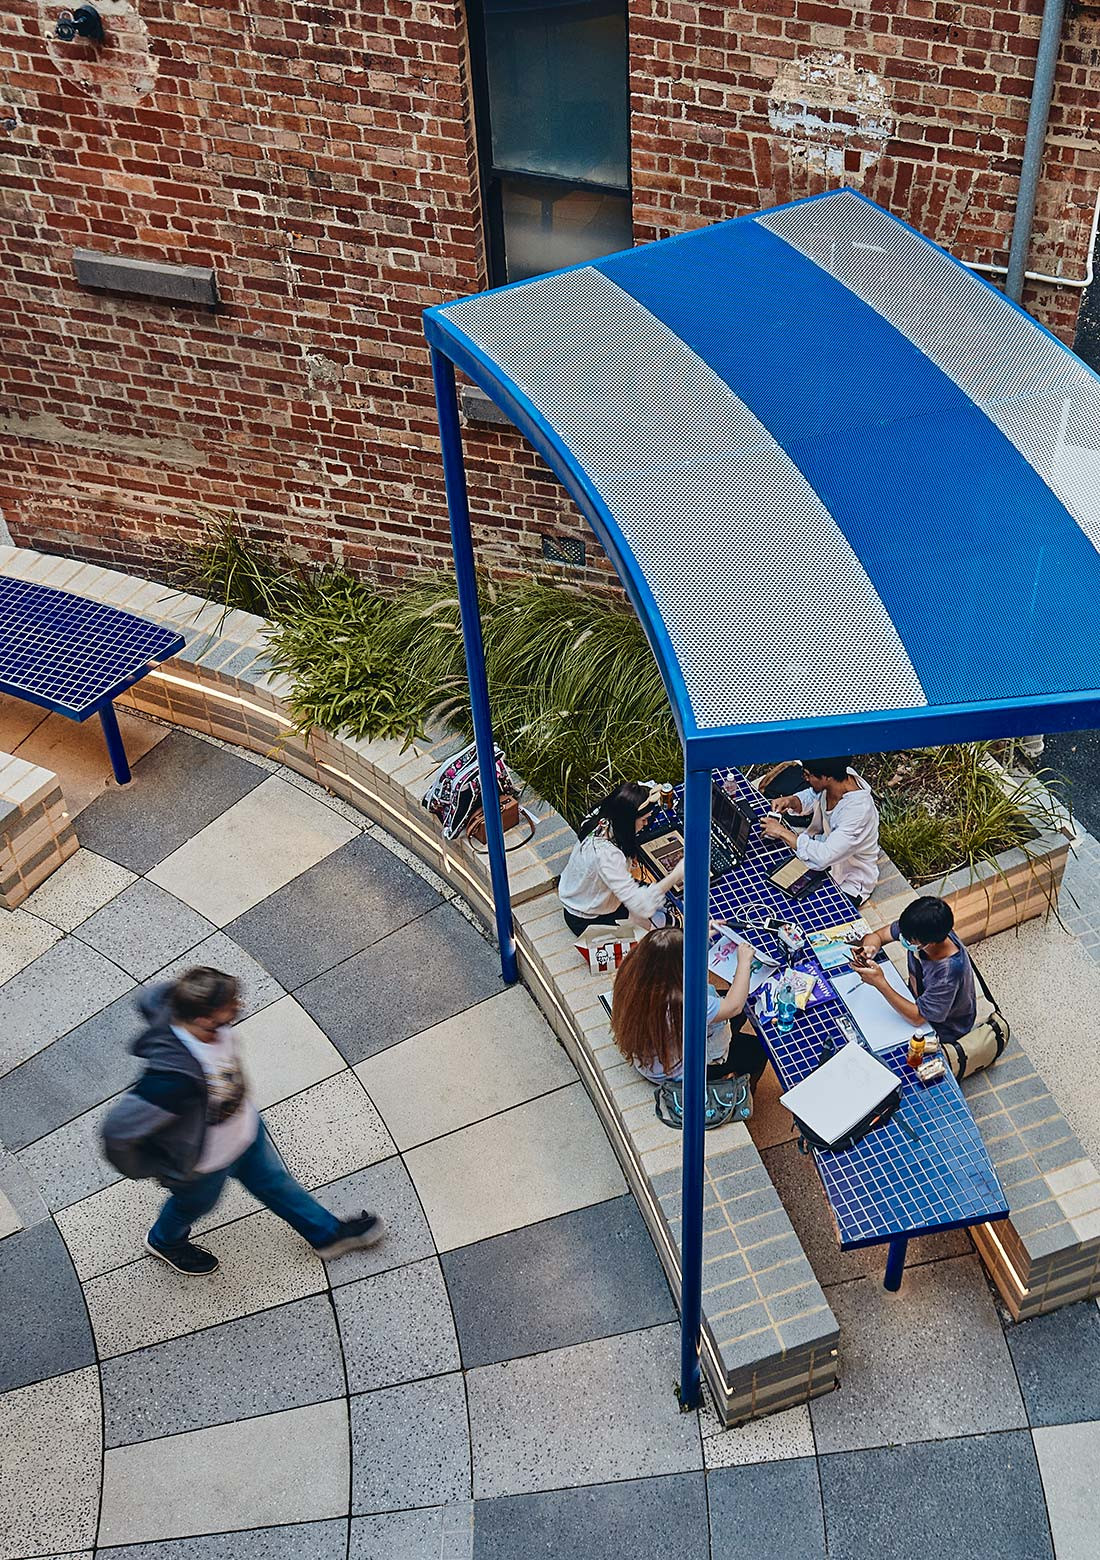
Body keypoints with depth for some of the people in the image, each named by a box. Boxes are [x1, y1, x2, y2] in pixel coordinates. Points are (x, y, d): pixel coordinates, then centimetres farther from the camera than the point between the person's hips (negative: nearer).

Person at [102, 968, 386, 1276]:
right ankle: (165, 1242, 65)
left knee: (274, 1182, 28)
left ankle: (327, 1233, 53)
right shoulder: (174, 1076, -50)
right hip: (204, 1164, -5)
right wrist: (149, 1169, -22)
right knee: (195, 1204, 29)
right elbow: (119, 1131, -43)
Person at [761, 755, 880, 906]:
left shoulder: (858, 809, -38)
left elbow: (823, 857, -41)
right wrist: (791, 801, -14)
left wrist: (783, 833, -32)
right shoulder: (839, 774, -16)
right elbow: (812, 796, 7)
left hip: (848, 884, -7)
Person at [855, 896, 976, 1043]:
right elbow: (877, 936, -8)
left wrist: (880, 983, -38)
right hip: (918, 999, 6)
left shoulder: (949, 971, -41)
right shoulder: (915, 931, -24)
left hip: (943, 1029, -6)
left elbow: (917, 1017, -31)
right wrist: (869, 949, -32)